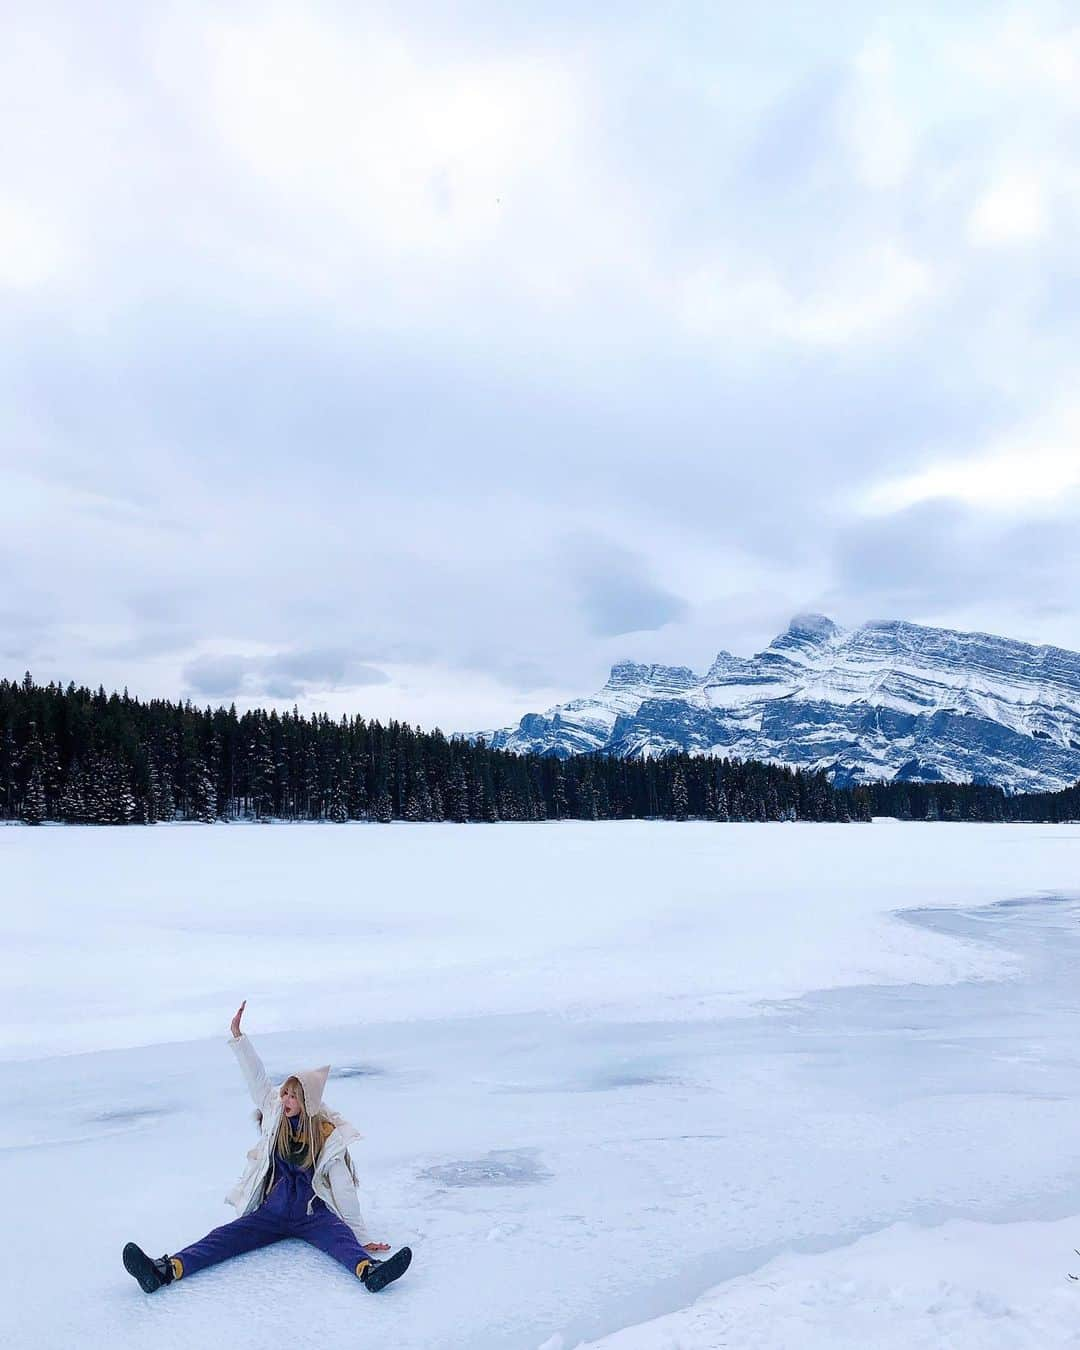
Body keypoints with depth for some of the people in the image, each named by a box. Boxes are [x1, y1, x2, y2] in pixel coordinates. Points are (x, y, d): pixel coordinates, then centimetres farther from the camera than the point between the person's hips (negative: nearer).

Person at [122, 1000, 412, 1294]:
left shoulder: (328, 1136, -9)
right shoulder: (276, 1115, 2)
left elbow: (343, 1187, -10)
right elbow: (256, 1078, -3)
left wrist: (360, 1238, -13)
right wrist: (238, 1036, -11)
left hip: (312, 1212, -4)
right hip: (273, 1210, 4)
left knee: (340, 1236, -34)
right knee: (226, 1236, -20)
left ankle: (368, 1271, -60)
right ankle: (167, 1270, -39)